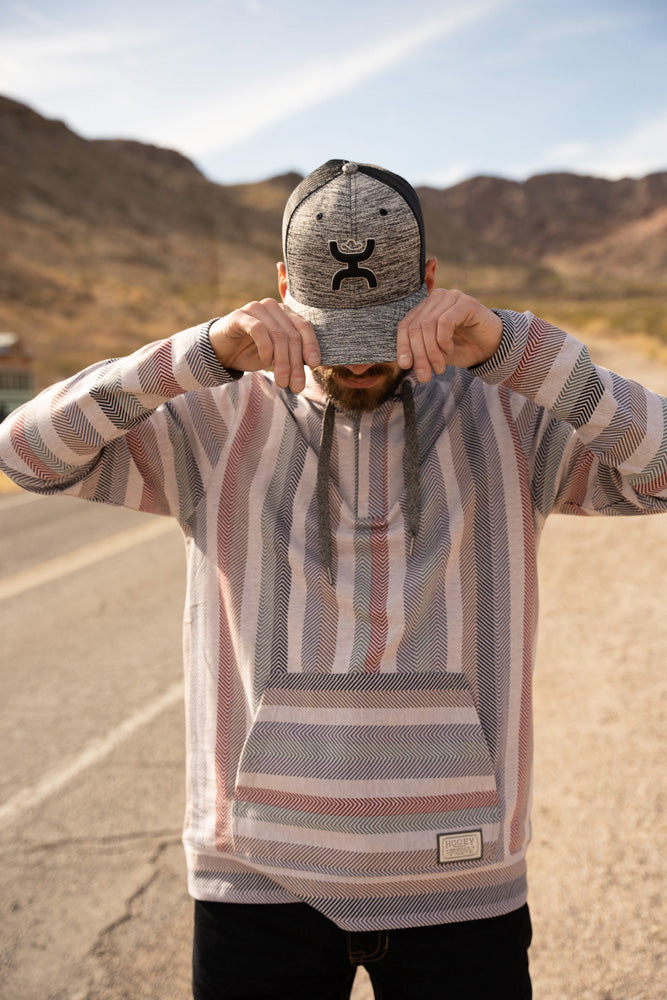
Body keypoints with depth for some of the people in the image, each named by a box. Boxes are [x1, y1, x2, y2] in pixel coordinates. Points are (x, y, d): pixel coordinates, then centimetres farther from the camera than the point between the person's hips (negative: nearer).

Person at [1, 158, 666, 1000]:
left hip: (459, 878, 0)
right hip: (263, 879, 0)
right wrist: (209, 351, -24)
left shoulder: (505, 416, -1)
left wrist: (505, 343, -27)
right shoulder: (221, 425, 0)